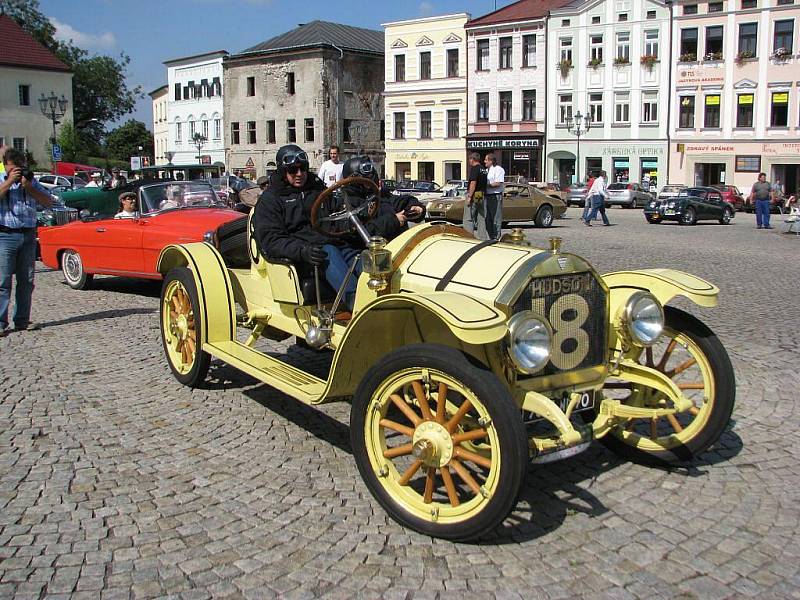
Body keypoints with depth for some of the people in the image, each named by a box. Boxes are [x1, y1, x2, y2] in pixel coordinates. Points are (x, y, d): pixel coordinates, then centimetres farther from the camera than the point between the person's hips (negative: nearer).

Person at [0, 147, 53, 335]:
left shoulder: (32, 182, 13)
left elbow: (48, 202, 3)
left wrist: (28, 186, -5)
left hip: (29, 236, 4)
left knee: (26, 281, 7)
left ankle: (22, 320, 15)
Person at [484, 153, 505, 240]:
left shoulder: (498, 169, -8)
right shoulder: (486, 170, 19)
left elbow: (498, 183, -17)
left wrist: (486, 185, -12)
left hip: (496, 196, -9)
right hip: (488, 196, 9)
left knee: (496, 218, -8)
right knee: (488, 219, 10)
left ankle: (497, 237, -5)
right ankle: (491, 237, 18)